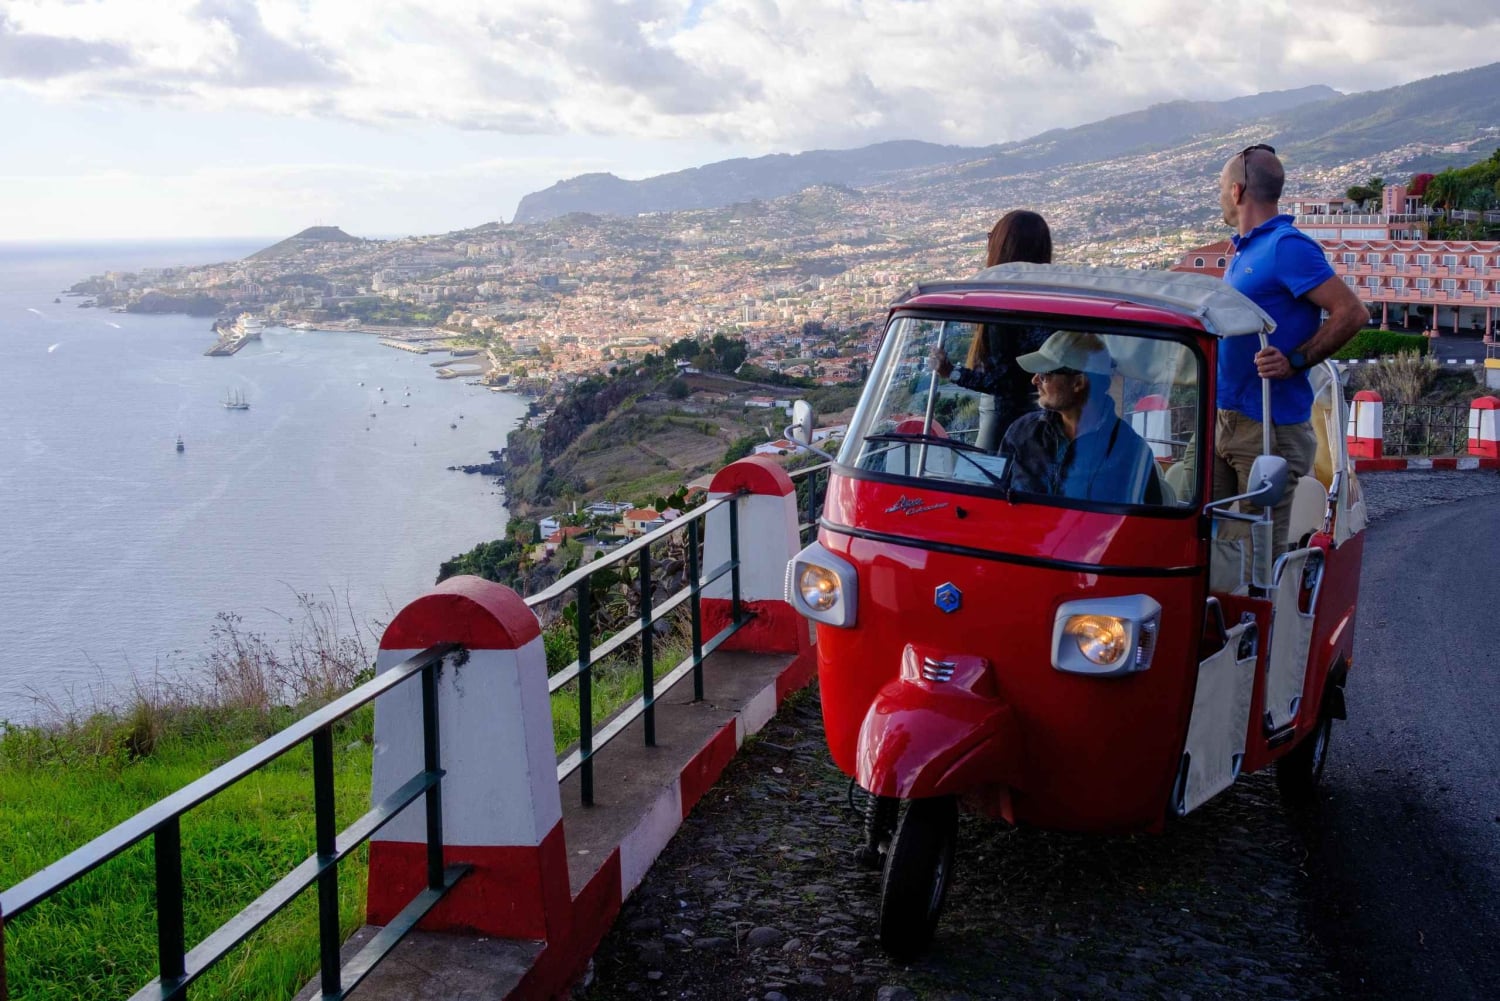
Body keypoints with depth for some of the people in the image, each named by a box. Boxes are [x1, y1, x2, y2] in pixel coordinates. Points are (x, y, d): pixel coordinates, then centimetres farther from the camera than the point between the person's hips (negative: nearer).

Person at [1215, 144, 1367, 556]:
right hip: (1223, 422, 9)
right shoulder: (1244, 250, 17)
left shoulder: (1288, 246, -12)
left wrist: (1294, 362, -22)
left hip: (1269, 428, -9)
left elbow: (1353, 312, -18)